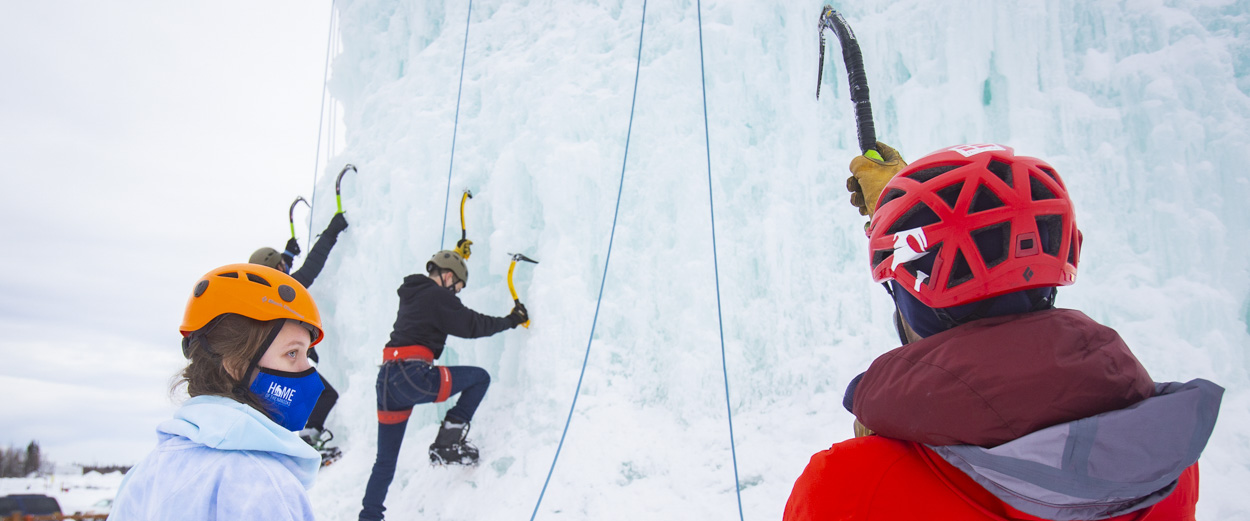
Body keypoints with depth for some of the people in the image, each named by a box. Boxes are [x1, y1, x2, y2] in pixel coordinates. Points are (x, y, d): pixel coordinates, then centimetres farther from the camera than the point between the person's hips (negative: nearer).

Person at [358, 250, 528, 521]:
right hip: (412, 377, -9)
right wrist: (511, 320, 10)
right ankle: (449, 440, 0)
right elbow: (472, 325, -3)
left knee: (385, 461, 17)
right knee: (480, 377, 7)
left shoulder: (411, 293, 22)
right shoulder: (438, 296, -4)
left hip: (386, 381, 9)